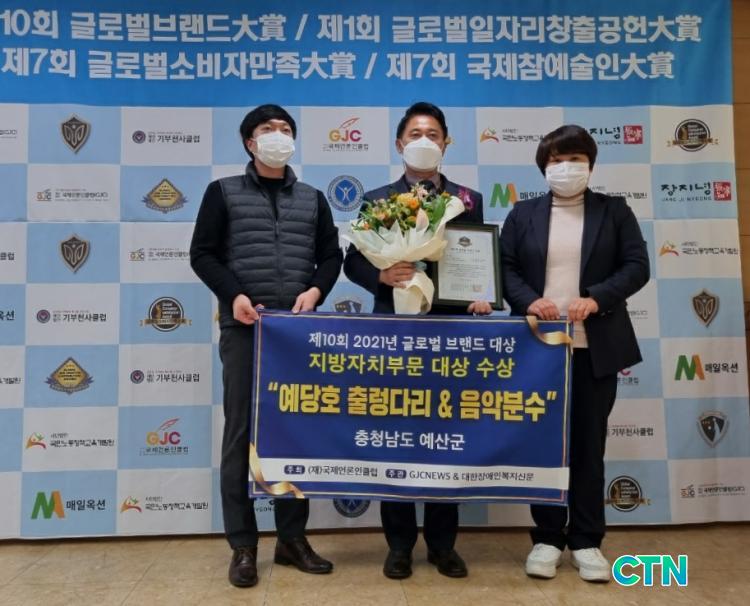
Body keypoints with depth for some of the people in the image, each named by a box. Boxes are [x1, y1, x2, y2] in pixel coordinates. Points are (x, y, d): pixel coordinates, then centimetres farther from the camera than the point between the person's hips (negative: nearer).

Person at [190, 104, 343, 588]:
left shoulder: (312, 198, 16)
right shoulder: (224, 192, 8)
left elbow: (332, 256, 14)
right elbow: (203, 254, 3)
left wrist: (315, 290, -5)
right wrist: (234, 295, -12)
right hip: (243, 329, -2)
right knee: (241, 433, 1)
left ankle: (293, 538, 18)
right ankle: (243, 545, 11)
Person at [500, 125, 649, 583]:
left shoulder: (614, 210, 7)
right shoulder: (523, 214, 10)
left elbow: (637, 266, -1)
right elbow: (505, 266, 3)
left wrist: (596, 299, -16)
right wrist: (528, 301, -16)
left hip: (595, 347, 0)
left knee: (589, 443, 7)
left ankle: (587, 541, 20)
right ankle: (547, 538, 20)